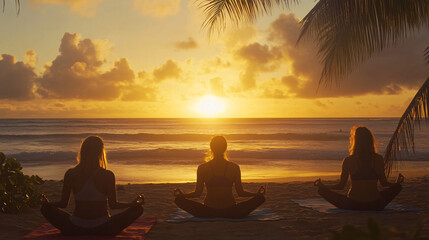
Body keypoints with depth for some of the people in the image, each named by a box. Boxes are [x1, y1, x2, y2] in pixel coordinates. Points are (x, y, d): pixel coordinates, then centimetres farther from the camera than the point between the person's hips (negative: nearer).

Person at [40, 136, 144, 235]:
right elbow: (113, 205, -4)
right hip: (102, 229, -1)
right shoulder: (108, 175, -11)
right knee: (138, 209, 9)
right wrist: (134, 203, 11)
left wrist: (46, 203, 22)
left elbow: (63, 204, 1)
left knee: (46, 208, 19)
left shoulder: (70, 174, -6)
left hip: (75, 229, 1)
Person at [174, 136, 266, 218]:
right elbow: (240, 192, -1)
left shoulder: (202, 168, -7)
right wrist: (258, 193, 14)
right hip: (231, 213, -1)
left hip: (209, 212, 1)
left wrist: (181, 194, 15)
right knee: (261, 198, 14)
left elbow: (197, 193, -2)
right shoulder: (234, 167, -6)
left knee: (179, 200, 12)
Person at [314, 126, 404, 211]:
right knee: (398, 187, 26)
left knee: (322, 190, 12)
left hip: (352, 205, -2)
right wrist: (398, 182, 28)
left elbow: (341, 186, -1)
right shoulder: (378, 159, -4)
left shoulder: (348, 161, -8)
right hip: (375, 205, 2)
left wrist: (321, 185, 16)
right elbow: (384, 183, 6)